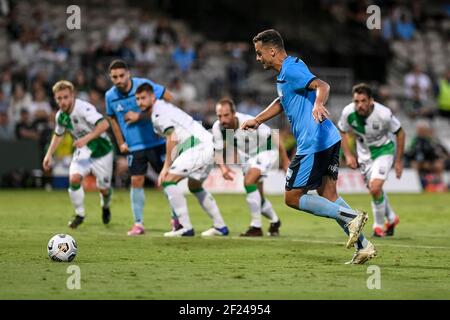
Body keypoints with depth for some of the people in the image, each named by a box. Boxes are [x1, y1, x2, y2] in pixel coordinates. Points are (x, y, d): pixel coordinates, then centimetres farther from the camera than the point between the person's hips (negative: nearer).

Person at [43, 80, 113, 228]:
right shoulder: (60, 116, -6)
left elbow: (104, 124, -41)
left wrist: (86, 138, -46)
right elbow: (58, 134, 15)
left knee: (103, 188, 3)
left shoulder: (84, 108, -29)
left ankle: (105, 207, 41)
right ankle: (79, 214, -2)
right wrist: (49, 154, 7)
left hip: (101, 150, -5)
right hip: (82, 151, 5)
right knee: (74, 178, -20)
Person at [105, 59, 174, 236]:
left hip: (156, 142, -2)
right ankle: (138, 224, 6)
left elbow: (168, 98, -12)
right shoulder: (110, 96, -1)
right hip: (134, 147, 3)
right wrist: (121, 143, 10)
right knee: (136, 181, -2)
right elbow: (112, 119, 16)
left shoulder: (143, 85, -14)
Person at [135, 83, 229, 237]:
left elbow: (172, 138, -17)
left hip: (198, 147, -11)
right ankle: (220, 227, 31)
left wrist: (166, 167, -15)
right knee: (194, 186, 28)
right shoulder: (163, 108, 22)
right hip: (208, 146, 11)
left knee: (168, 180, -12)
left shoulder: (159, 111, -8)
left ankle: (185, 228, -14)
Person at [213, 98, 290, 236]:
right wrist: (223, 167, -31)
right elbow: (218, 151, -11)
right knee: (258, 198, 14)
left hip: (266, 152, -6)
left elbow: (273, 139, -24)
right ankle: (275, 221, 45)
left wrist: (285, 161, -16)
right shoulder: (218, 128, -22)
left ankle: (256, 227, -20)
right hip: (247, 157, 6)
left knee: (249, 181, -29)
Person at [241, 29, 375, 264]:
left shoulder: (291, 70, -13)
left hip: (313, 144, -10)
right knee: (327, 195, 11)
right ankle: (363, 246, 5)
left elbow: (322, 86, -29)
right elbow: (282, 102, 37)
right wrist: (257, 120, 39)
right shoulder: (285, 73, 18)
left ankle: (351, 218, -11)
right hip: (330, 139, 10)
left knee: (292, 198, -3)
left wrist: (318, 104, -49)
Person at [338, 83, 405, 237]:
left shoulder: (384, 114, -29)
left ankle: (379, 225, 2)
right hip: (364, 152, 4)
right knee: (374, 189, 12)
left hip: (384, 150, -4)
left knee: (375, 188, -20)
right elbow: (342, 132, 0)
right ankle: (391, 219, 39)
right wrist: (348, 155, -9)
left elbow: (400, 133, -13)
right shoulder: (348, 112, -22)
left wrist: (399, 161, -8)